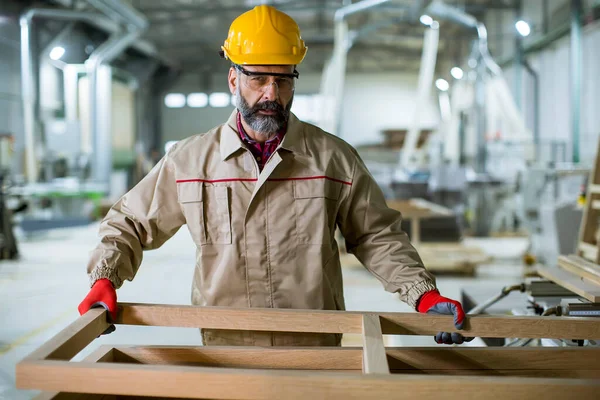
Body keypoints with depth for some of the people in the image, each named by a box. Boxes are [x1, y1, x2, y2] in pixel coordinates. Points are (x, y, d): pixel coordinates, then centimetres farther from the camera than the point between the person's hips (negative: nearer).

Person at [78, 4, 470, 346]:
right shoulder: (188, 159, 2)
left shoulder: (334, 157, 1)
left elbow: (378, 236, 7)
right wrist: (104, 280, -3)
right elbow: (130, 225, 12)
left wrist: (425, 295, -4)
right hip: (223, 350, 0)